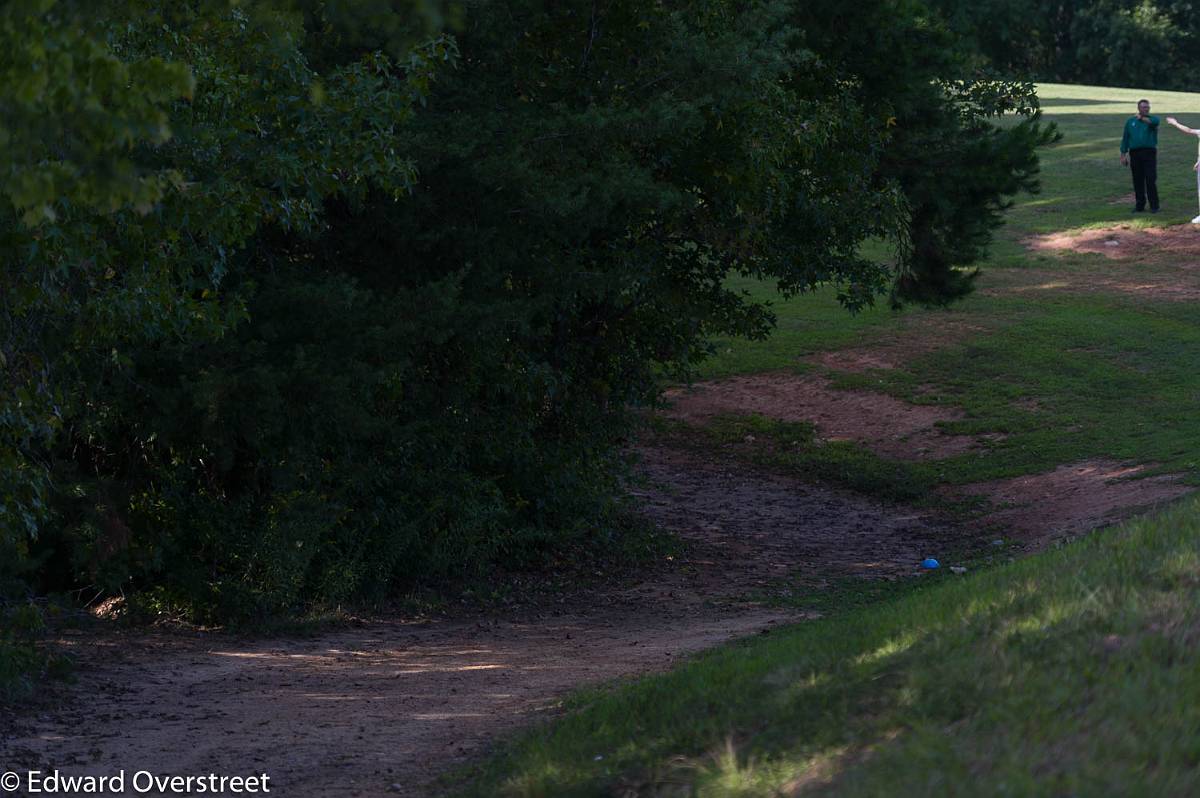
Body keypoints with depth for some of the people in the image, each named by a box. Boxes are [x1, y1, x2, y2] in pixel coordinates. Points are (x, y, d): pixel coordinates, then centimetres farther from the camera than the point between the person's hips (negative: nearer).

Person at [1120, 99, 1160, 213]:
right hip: (1135, 153, 3)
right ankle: (1140, 206, 12)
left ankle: (1154, 206, -4)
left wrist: (1142, 118, -21)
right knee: (1138, 181, 5)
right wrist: (1123, 155, 8)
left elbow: (1154, 122, -22)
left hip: (1149, 153, -3)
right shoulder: (1130, 121, 14)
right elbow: (1125, 139, 13)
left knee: (1151, 180, -8)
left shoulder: (1153, 119, 6)